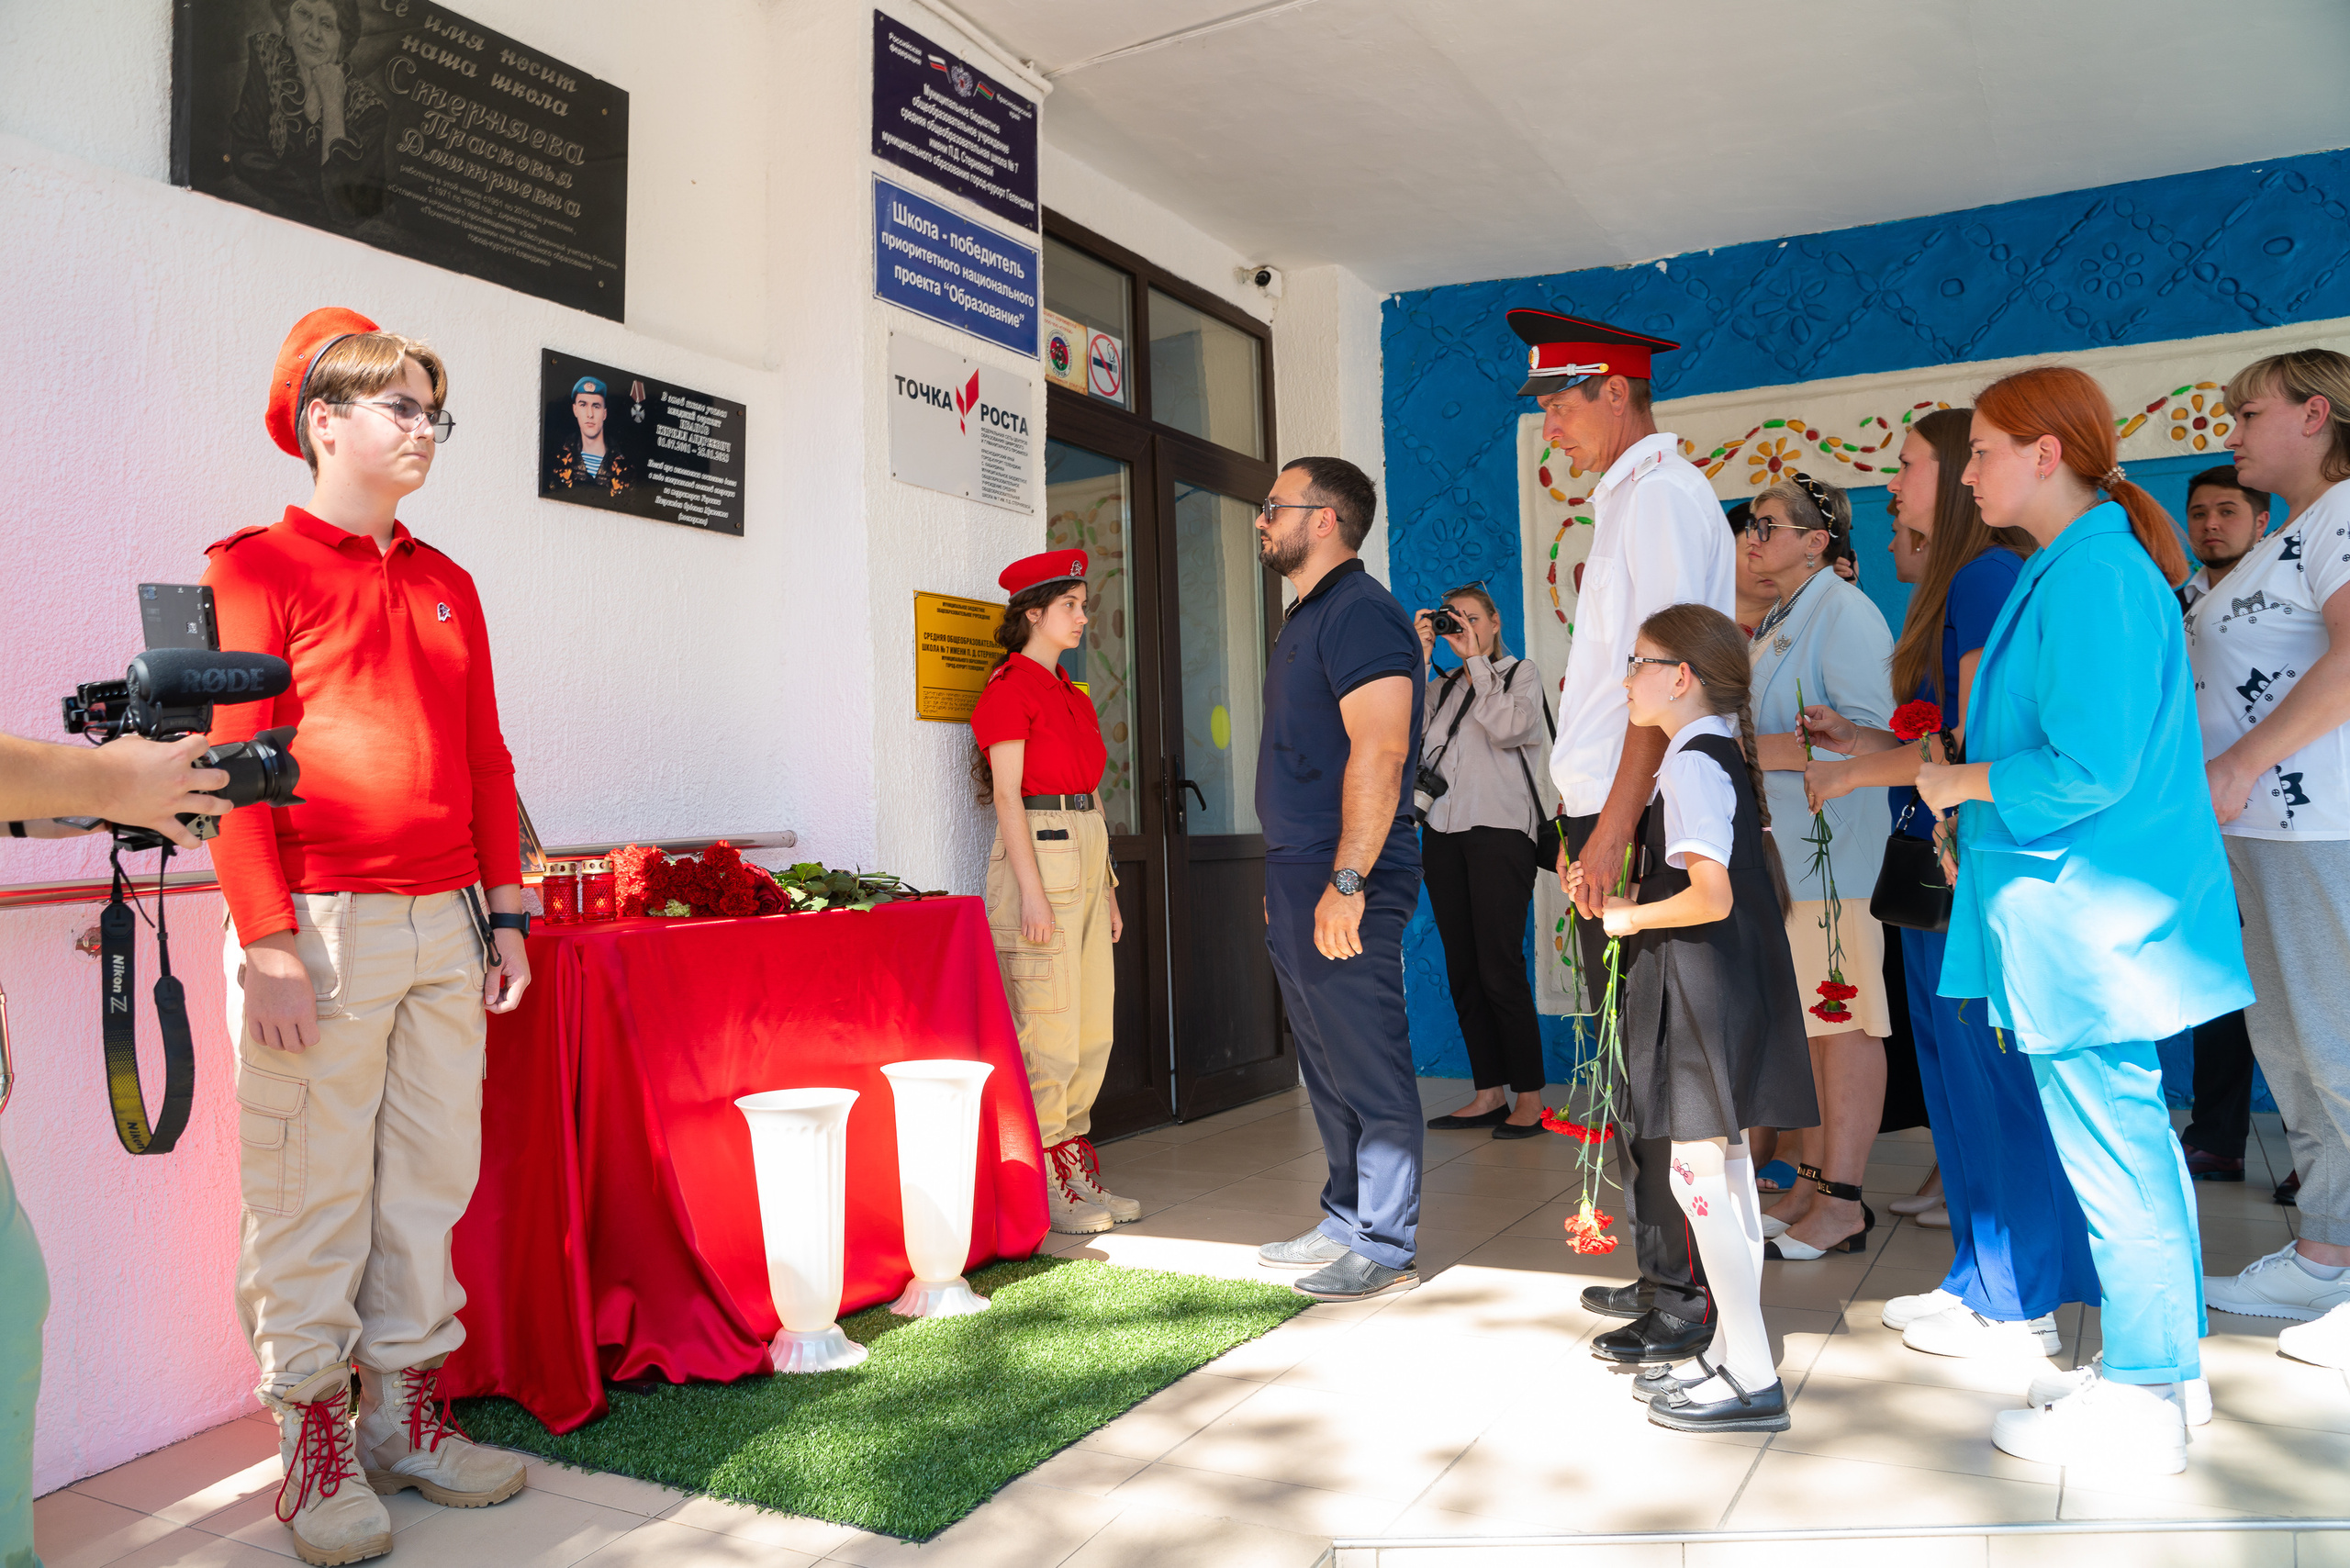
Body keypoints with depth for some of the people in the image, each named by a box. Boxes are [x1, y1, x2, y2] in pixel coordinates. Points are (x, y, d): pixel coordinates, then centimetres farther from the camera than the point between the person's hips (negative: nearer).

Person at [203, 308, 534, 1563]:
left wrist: (505, 915, 11)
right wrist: (268, 944, -14)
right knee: (313, 1197, 2)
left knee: (429, 1179, 9)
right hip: (323, 927, -5)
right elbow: (235, 762, -8)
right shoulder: (260, 566, -1)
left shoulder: (449, 585, 17)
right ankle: (314, 1448, 16)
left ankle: (406, 1417, 22)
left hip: (445, 930, 5)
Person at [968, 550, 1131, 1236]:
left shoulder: (1072, 697, 18)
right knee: (1048, 1029, -5)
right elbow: (1006, 794, -13)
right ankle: (1042, 1186, 5)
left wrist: (1107, 888, 16)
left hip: (1085, 854, 9)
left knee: (1093, 1029, 10)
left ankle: (1078, 1172, 19)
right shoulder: (1009, 688, -7)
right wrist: (1032, 890, -18)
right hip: (1039, 854, -9)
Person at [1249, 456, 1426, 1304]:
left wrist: (1346, 881, -26)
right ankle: (1345, 1223, 27)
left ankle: (1388, 1246, 8)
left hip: (1345, 885, -10)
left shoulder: (1360, 613, -13)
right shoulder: (1304, 619, 19)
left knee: (1370, 1064, -2)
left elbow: (1380, 751, -22)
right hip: (1298, 881, 10)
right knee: (1326, 1065, 16)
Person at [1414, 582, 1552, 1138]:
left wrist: (1476, 660, -3)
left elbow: (1508, 728, -9)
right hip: (1444, 832, 5)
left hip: (1500, 830, -5)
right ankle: (1489, 1094, 11)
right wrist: (1420, 658, 3)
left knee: (1500, 968, -10)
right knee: (1463, 971, 4)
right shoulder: (1441, 685, 20)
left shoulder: (1521, 673, 10)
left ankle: (1530, 1097, -1)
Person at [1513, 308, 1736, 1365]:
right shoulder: (1625, 497, 20)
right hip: (1613, 817, 10)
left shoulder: (1661, 494, -10)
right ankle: (1662, 1270, 26)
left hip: (1645, 822, -10)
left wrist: (1616, 823, -23)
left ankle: (1684, 1297, 7)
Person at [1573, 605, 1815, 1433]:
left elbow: (1711, 896, -25)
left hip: (1704, 991, -10)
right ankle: (1733, 1354, 24)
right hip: (1733, 986, 10)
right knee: (1727, 1166, 14)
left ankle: (1753, 1380, 4)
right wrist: (1620, 891, 14)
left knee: (1698, 1173, -4)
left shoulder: (1690, 765, -17)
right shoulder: (1726, 756, 13)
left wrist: (1631, 917, -11)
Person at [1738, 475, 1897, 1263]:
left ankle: (1842, 1204, 2)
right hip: (1779, 844, 9)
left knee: (1844, 1018, -4)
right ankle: (1811, 1182, 20)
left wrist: (1752, 751, -21)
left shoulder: (1844, 611, -8)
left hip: (1834, 845, -9)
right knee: (1806, 1018, 12)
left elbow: (1869, 730, -19)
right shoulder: (1773, 623, 20)